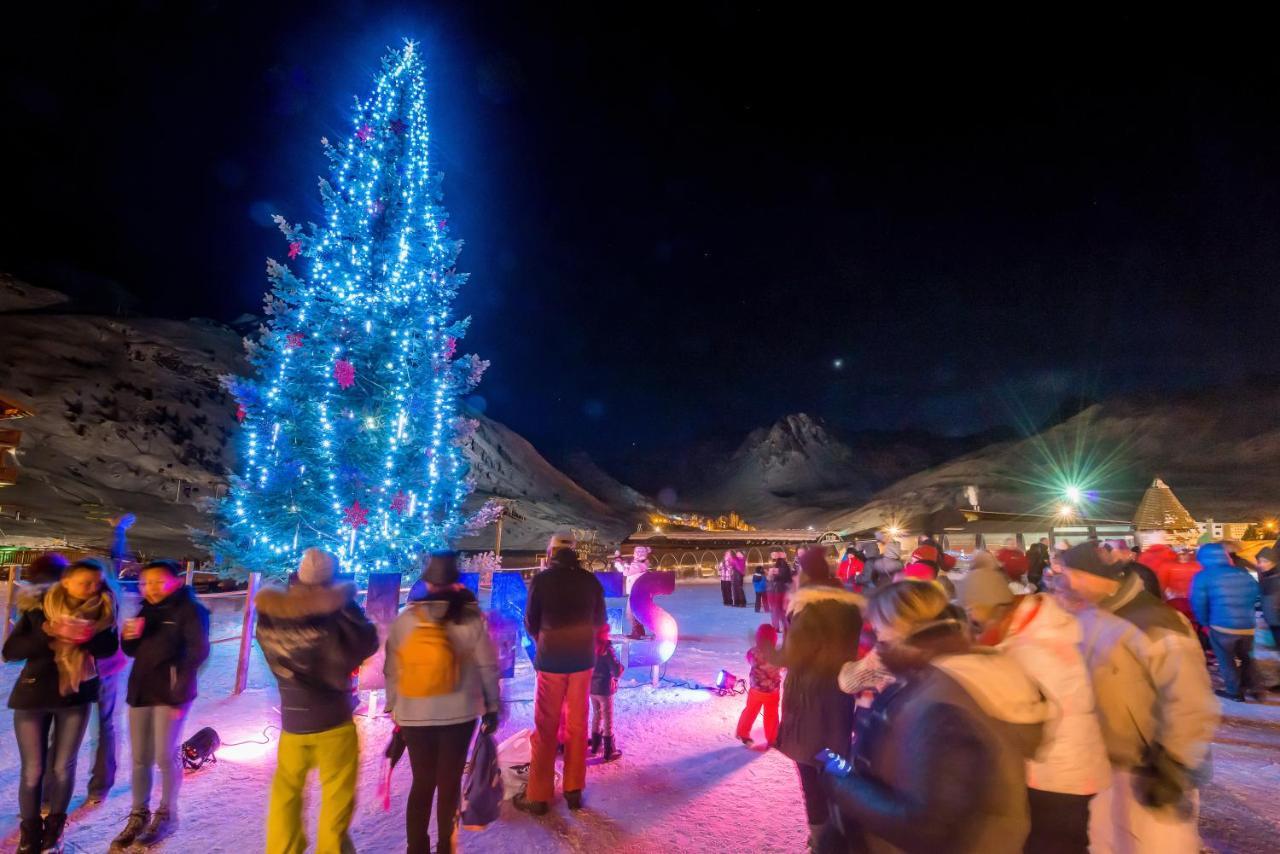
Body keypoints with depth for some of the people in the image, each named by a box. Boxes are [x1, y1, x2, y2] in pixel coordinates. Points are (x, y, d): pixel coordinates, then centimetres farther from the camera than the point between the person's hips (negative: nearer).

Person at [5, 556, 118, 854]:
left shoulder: (102, 608, -7)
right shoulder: (37, 606, -11)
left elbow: (110, 647, -11)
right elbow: (10, 651, -12)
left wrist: (85, 638, -31)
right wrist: (47, 635, -28)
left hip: (76, 696, 1)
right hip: (33, 695, -1)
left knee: (63, 766, 8)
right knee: (33, 769, 5)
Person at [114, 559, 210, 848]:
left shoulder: (189, 609, -8)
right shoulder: (147, 609, 13)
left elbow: (198, 651, -14)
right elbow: (133, 652, 19)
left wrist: (180, 692, -19)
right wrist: (128, 636, -4)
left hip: (169, 691, -6)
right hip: (140, 689, 6)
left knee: (166, 756, -2)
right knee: (139, 758, 9)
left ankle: (166, 815, 14)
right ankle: (139, 815, 23)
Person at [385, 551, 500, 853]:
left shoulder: (404, 619, -5)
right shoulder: (470, 618, -10)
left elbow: (392, 670, 2)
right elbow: (487, 667, -6)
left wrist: (394, 708, 14)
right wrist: (492, 708, 5)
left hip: (414, 715, 2)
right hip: (459, 714, -1)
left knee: (422, 782, 16)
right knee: (449, 783, 13)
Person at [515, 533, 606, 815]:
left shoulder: (541, 580, -9)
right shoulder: (591, 581, -2)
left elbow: (530, 622, 0)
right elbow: (599, 621, 9)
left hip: (550, 660, -2)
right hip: (583, 660, 3)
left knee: (546, 728, 6)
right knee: (577, 725, 13)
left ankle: (538, 795, 12)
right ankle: (574, 790, 20)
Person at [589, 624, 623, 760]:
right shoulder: (607, 650, -21)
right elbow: (617, 672, -21)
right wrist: (621, 666, -2)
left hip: (591, 688, 6)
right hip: (604, 689, -6)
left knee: (596, 716, 22)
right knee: (608, 721, 6)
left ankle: (595, 746, 32)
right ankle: (609, 752, 14)